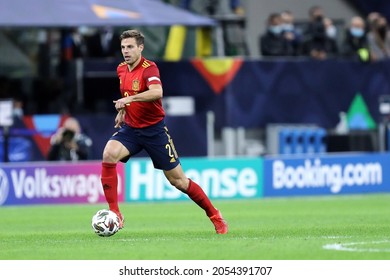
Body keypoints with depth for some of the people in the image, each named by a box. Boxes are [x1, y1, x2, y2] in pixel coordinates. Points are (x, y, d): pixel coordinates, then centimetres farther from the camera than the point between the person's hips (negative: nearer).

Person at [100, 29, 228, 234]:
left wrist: (130, 99, -45)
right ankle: (114, 214, -20)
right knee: (109, 154, -24)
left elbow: (157, 92, -39)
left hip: (154, 130, -5)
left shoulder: (149, 68, -17)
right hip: (130, 128, 5)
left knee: (178, 180, 0)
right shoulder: (121, 69, 5)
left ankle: (215, 216, 19)